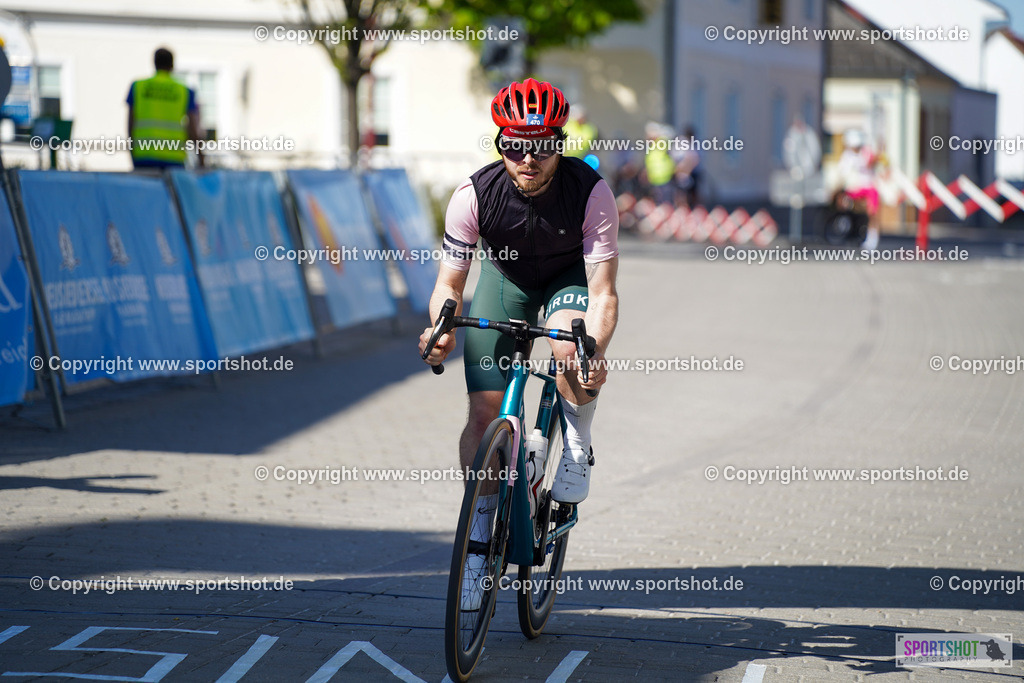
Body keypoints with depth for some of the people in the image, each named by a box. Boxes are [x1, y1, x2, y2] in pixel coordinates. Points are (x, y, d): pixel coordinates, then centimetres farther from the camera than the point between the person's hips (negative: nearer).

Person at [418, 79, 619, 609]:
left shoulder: (591, 192, -32)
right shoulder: (475, 195, -28)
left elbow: (602, 292, -33)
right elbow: (450, 281, -20)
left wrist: (595, 351, -52)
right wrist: (442, 329, -42)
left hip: (571, 275, -1)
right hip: (505, 276, 2)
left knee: (570, 350, -35)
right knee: (485, 410, -11)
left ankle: (577, 441, -5)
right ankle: (479, 532, 5)